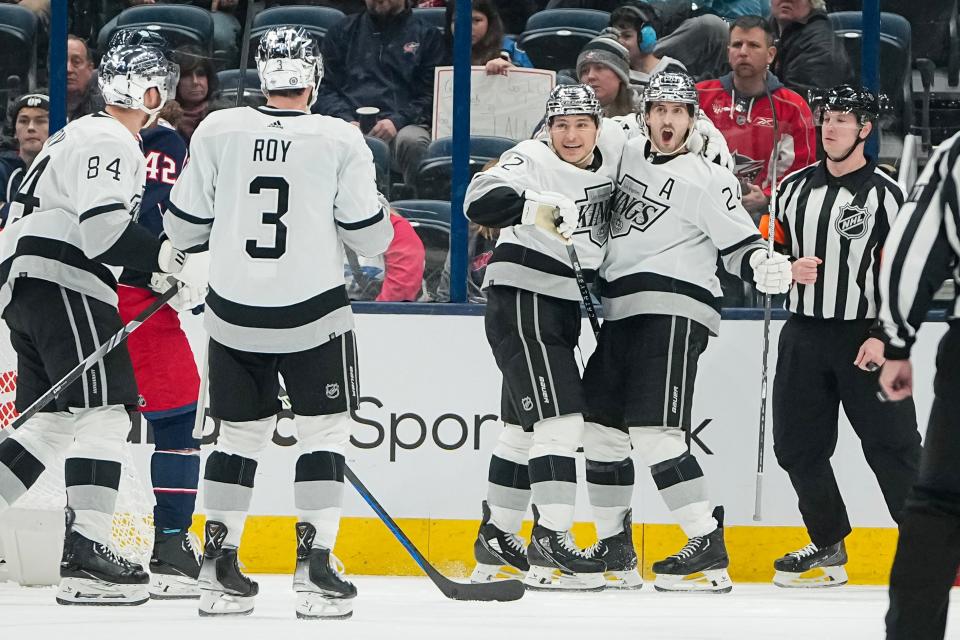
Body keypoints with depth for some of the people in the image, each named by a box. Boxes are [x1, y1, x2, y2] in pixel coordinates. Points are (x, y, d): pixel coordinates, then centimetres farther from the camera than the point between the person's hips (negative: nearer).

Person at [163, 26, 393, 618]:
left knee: (241, 432, 15)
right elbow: (370, 237, -7)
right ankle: (315, 567, -2)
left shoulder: (218, 132, -3)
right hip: (313, 314, -3)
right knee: (325, 431, 8)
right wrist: (374, 206, 15)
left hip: (235, 314, 3)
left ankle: (219, 568, 14)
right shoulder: (341, 140, -9)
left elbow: (184, 227, 3)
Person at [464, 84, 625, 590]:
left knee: (525, 426, 15)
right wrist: (532, 204, -48)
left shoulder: (610, 150, 6)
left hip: (562, 308, 8)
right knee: (559, 417, -16)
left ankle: (496, 538, 25)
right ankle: (550, 540, -19)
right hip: (521, 300, -8)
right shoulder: (532, 159, -15)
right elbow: (481, 202, -32)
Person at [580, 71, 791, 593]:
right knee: (599, 427, 9)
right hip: (620, 313, 8)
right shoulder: (628, 153, 13)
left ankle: (708, 547, -19)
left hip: (673, 310, -8)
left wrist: (767, 268, -28)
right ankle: (613, 544, 21)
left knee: (653, 432, -18)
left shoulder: (708, 178, -7)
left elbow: (739, 246, -8)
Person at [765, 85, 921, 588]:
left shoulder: (886, 196, -5)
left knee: (892, 448, -8)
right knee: (797, 446, 6)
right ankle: (829, 547, 19)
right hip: (804, 336, 6)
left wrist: (884, 337, -18)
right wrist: (788, 268, -5)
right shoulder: (794, 189, 10)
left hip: (864, 338, -5)